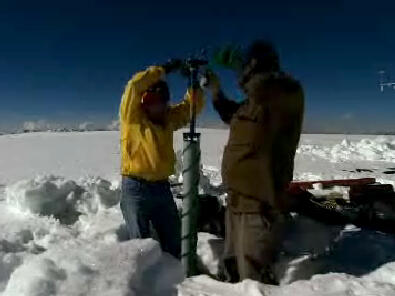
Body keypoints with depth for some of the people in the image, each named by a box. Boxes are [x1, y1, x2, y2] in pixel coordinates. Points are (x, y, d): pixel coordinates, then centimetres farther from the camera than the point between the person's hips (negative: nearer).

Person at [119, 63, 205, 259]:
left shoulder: (168, 118, 11)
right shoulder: (131, 116, -4)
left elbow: (192, 106, 11)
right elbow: (134, 86, -20)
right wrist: (163, 70, -14)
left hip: (162, 187, 6)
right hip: (136, 188, -5)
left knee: (173, 241, 15)